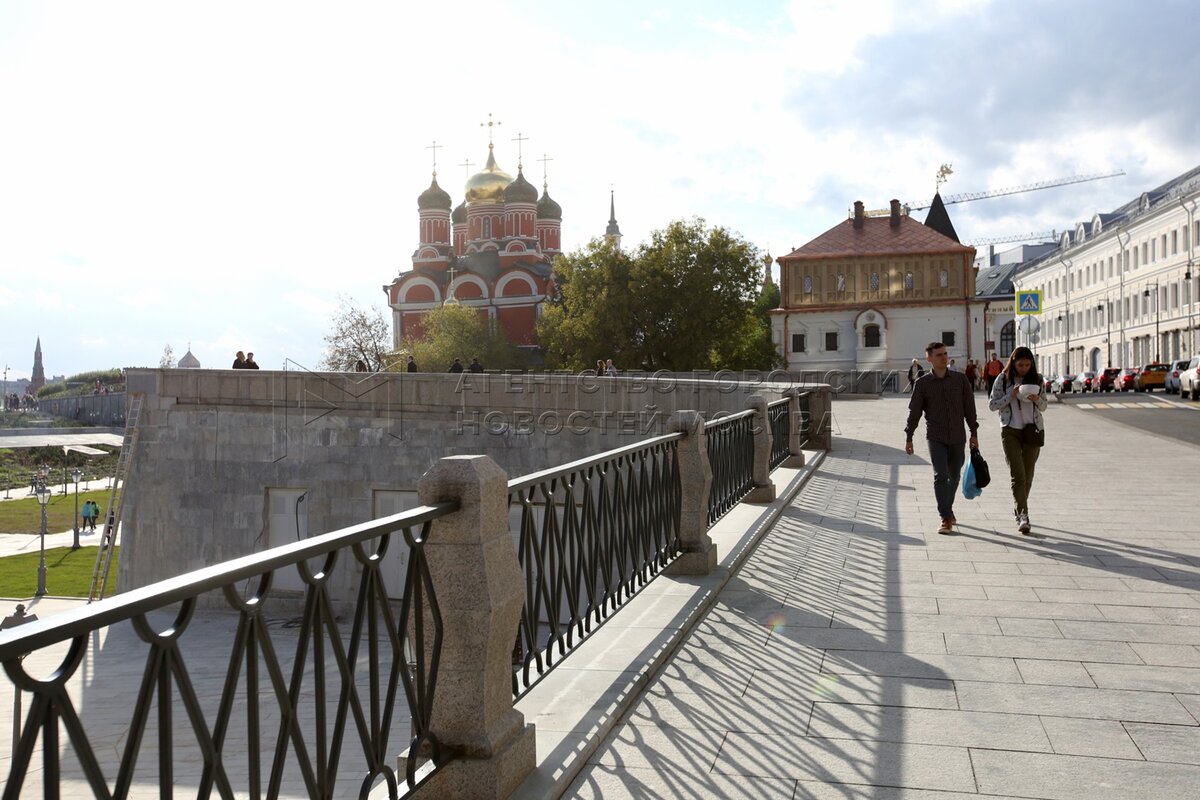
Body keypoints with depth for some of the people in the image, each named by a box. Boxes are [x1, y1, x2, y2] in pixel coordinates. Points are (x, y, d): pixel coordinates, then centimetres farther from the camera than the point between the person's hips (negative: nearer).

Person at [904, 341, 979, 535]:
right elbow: (914, 412, 2)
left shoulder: (960, 379, 1)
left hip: (957, 436, 3)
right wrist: (908, 438, 2)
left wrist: (974, 433, 4)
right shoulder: (922, 384, -3)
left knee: (954, 476, 13)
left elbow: (969, 407, 5)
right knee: (941, 475, -13)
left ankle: (948, 509, 35)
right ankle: (946, 519, -10)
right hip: (935, 437, -2)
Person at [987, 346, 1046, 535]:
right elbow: (992, 404, 0)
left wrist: (1036, 399, -12)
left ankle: (1018, 510, 27)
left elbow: (1043, 406, 11)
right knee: (1018, 475, -12)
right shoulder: (1003, 379, -1)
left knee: (1027, 476, 9)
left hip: (1033, 430, 3)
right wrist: (1011, 396, -15)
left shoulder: (1036, 379, 5)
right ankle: (1023, 516, -15)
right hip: (1010, 430, -3)